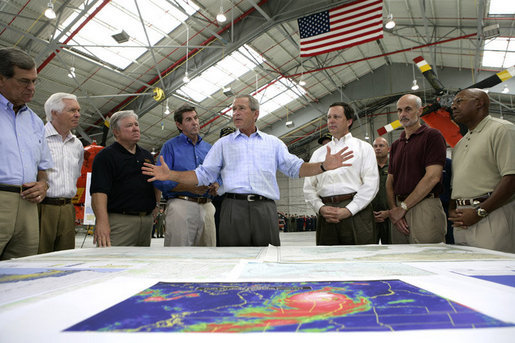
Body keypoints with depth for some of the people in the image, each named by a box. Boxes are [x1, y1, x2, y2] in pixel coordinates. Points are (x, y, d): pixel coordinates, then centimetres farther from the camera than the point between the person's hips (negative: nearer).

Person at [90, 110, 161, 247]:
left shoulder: (147, 156, 19)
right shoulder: (105, 156, -3)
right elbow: (99, 191, -15)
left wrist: (156, 204, 14)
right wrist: (102, 221, -25)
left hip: (147, 220, 7)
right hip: (119, 220, -6)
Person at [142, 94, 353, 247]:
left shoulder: (273, 143, 18)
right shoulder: (223, 144, 17)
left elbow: (295, 168, 12)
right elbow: (203, 175, 12)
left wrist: (323, 166, -5)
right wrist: (170, 175, -1)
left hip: (265, 208, 1)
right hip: (234, 207, 0)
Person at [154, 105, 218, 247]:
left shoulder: (209, 148, 19)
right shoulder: (170, 146, 4)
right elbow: (159, 180, -5)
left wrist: (216, 186, -2)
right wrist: (190, 187, -14)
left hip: (207, 207, 5)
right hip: (181, 205, -4)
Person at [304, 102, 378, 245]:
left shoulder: (363, 147, 11)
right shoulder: (318, 153, 20)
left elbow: (371, 184, -2)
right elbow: (308, 187, 13)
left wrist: (348, 210, -12)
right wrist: (320, 208, -5)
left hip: (356, 212, -2)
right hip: (325, 215, 3)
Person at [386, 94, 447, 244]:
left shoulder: (432, 136, -1)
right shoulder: (395, 145, 19)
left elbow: (433, 177, -11)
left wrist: (403, 207, -11)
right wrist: (393, 209, -3)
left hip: (425, 207, -6)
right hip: (399, 214, 6)